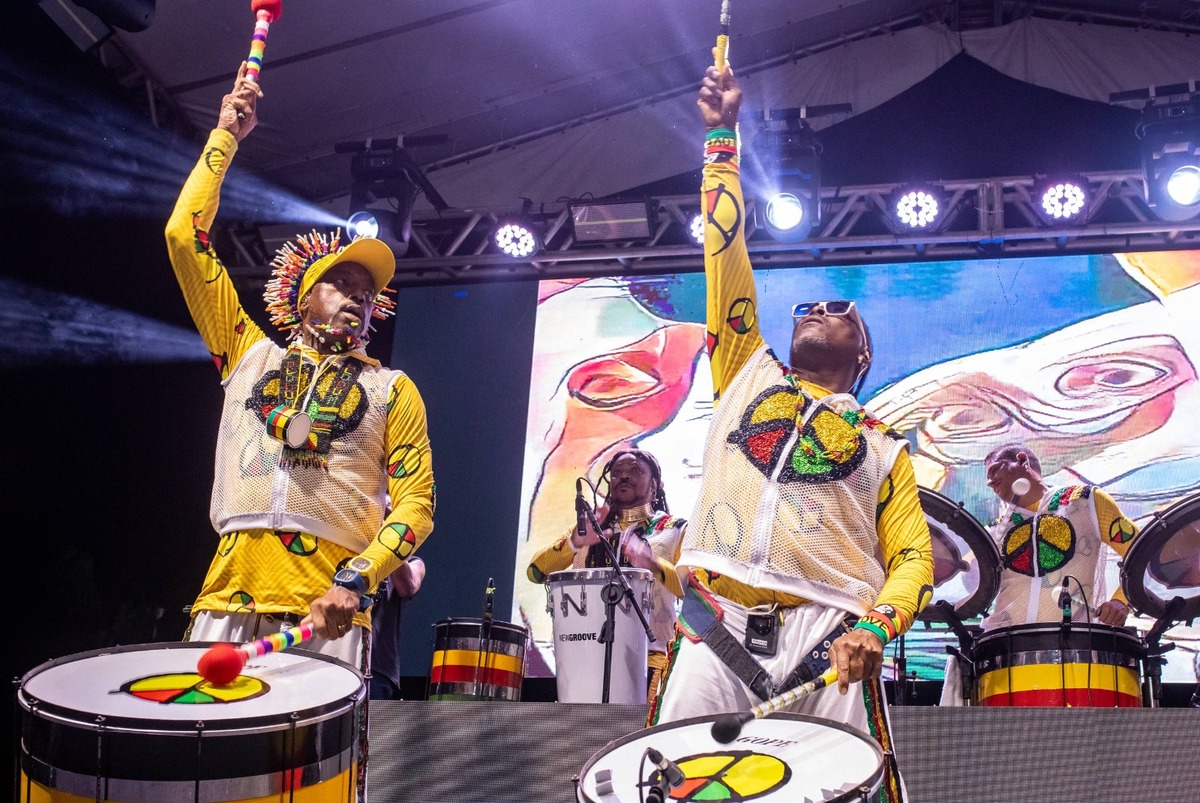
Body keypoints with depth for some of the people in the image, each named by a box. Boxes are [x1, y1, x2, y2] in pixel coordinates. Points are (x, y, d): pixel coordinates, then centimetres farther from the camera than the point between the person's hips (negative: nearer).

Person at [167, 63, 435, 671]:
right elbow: (185, 236, 17)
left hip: (327, 614, -1)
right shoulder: (251, 354, 20)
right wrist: (225, 137, 21)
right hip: (228, 601, 2)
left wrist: (355, 581, -12)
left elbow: (415, 504, 4)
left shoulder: (392, 390, 15)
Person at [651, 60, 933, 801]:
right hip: (716, 627, 1)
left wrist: (876, 626, -12)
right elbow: (728, 255, 22)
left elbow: (912, 559, 8)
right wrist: (723, 138, 23)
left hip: (826, 637, 0)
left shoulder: (881, 446, 19)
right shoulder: (747, 375, 24)